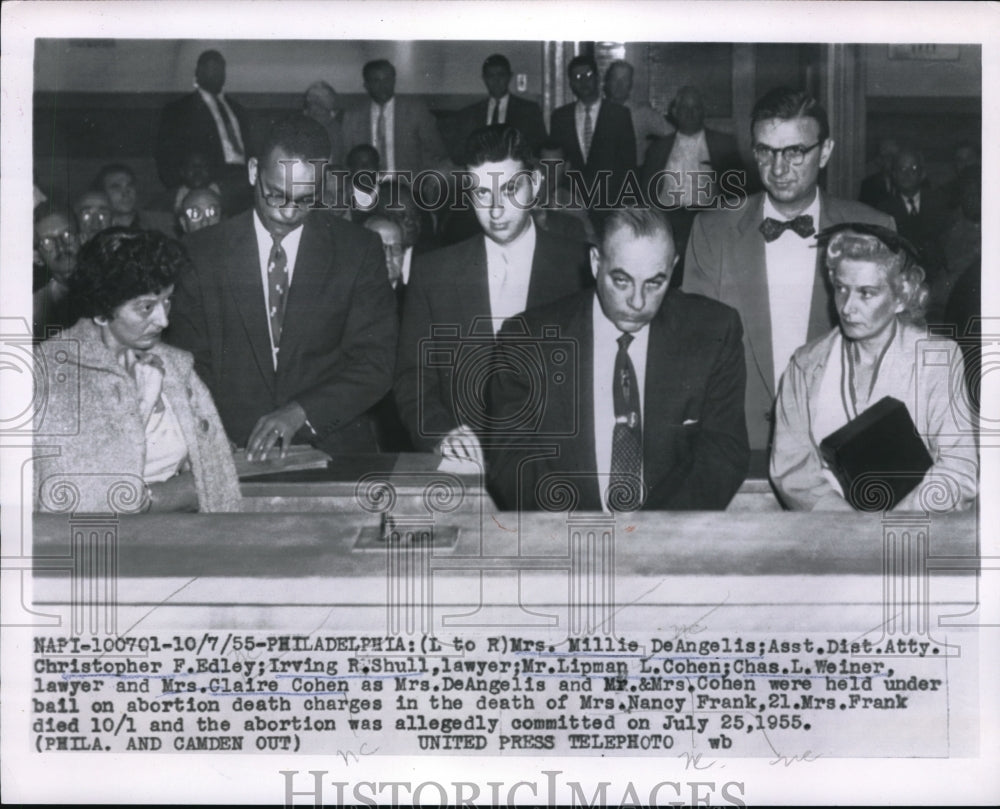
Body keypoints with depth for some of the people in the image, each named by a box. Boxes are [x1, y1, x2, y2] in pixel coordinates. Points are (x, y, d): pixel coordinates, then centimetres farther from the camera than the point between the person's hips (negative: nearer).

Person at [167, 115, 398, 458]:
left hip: (331, 452, -1)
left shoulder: (359, 250, 4)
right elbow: (191, 364, 8)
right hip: (232, 454, 1)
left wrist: (300, 413, -14)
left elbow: (375, 365, 0)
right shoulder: (203, 251, 7)